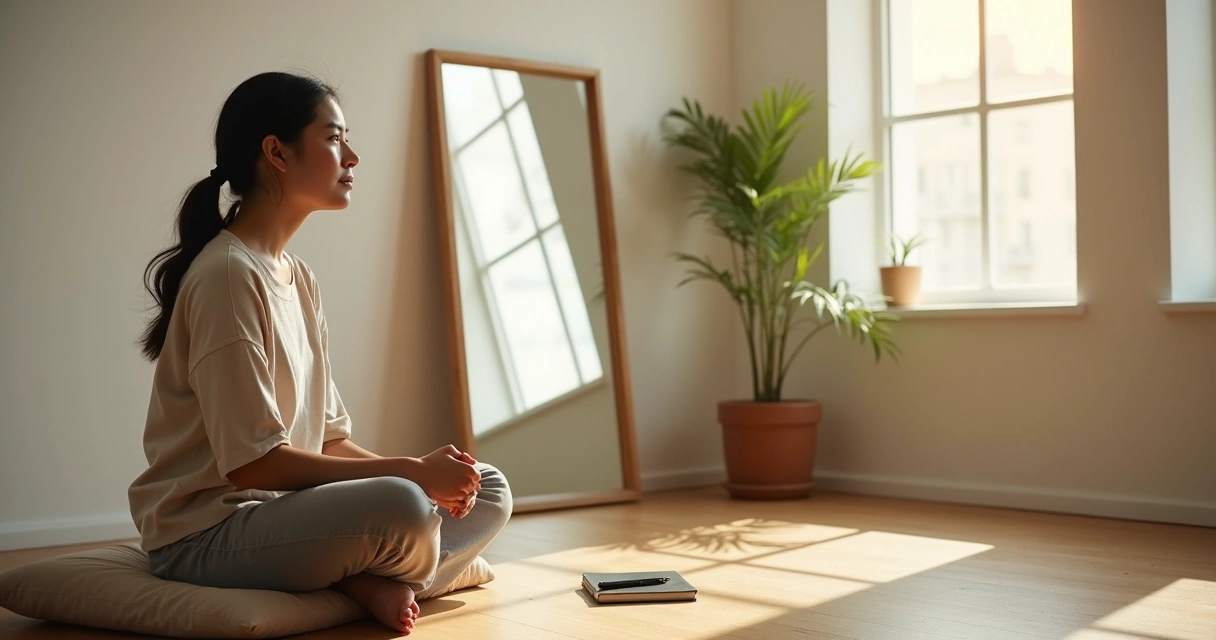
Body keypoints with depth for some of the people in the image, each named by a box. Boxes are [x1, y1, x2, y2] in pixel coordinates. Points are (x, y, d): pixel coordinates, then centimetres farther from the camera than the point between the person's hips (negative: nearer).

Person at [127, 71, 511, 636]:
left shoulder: (300, 279, 11)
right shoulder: (228, 274, -17)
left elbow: (327, 437, 10)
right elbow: (254, 462, -22)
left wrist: (421, 474, -8)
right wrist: (411, 473, -20)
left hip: (281, 510, 9)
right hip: (206, 534, -9)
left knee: (488, 491, 4)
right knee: (400, 507, -34)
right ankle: (370, 583, -4)